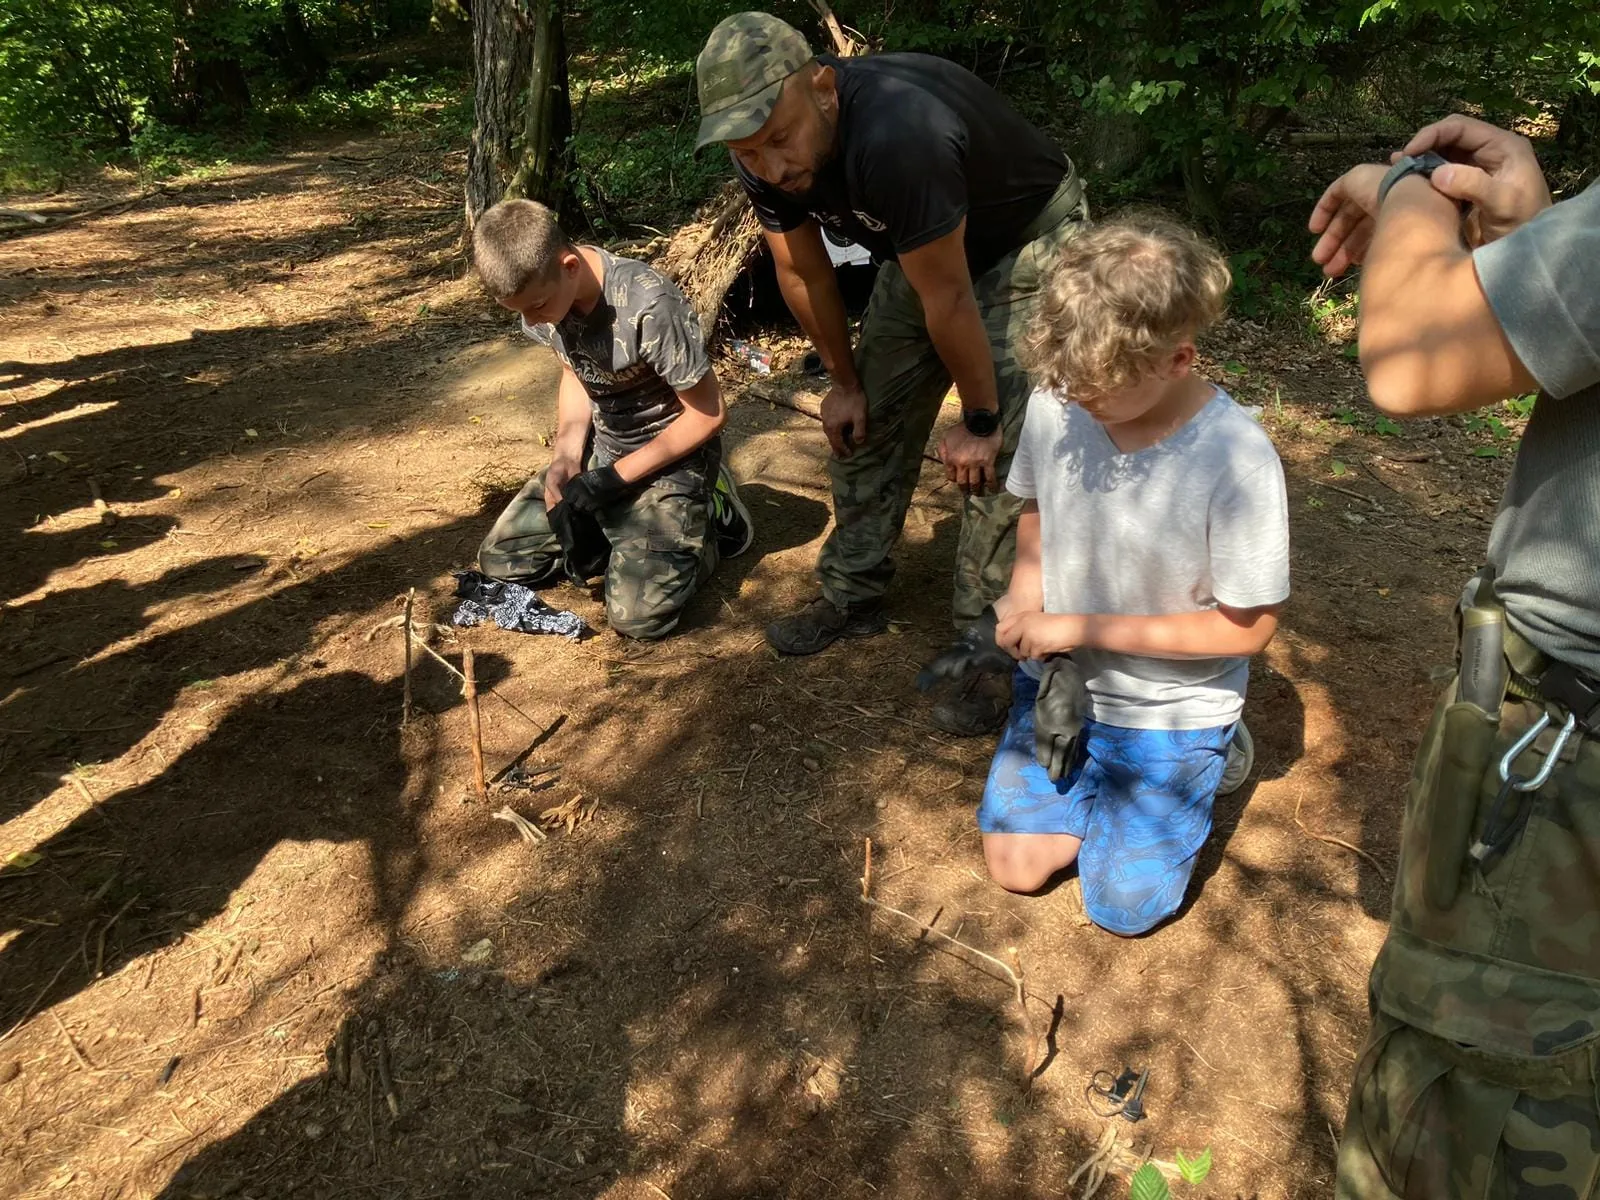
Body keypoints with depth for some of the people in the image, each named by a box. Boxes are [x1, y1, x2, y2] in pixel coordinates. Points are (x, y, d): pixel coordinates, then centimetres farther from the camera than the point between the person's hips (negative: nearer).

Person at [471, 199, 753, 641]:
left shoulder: (649, 307, -31)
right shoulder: (539, 290, -10)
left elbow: (708, 414, -20)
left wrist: (612, 479, -19)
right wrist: (564, 462, -9)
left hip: (673, 453, -6)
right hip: (601, 447, 7)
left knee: (636, 615, -21)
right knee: (500, 561, 2)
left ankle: (708, 518, 4)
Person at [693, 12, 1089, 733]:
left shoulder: (895, 137, -41)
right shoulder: (766, 157, -18)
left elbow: (948, 303, -31)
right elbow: (804, 274, -3)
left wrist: (978, 421, -20)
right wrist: (845, 383, 4)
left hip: (1026, 240, -7)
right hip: (919, 248, 7)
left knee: (998, 455, -14)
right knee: (868, 424, 7)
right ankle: (852, 597, 24)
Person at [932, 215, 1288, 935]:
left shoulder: (1238, 463, -29)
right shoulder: (1056, 404, -17)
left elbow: (1249, 628, -19)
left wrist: (1083, 628, -22)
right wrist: (1025, 590, -13)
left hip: (1171, 708, -3)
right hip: (1060, 680, 4)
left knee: (1124, 911, 6)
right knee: (1016, 867, 6)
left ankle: (1209, 753, 27)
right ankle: (1096, 761, 29)